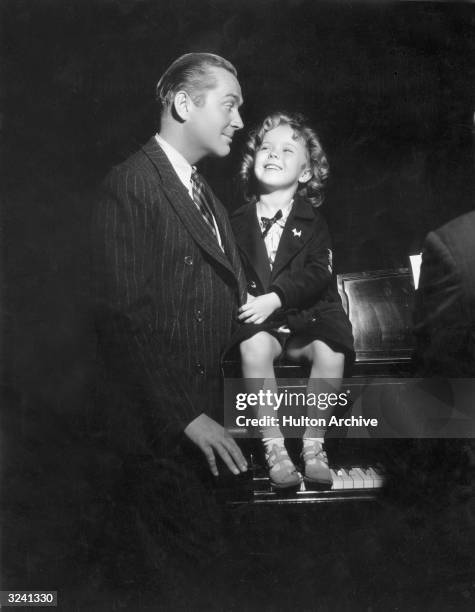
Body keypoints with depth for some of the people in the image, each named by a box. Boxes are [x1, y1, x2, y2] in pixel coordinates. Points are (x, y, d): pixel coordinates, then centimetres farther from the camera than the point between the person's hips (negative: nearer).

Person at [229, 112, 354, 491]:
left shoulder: (313, 221, 7)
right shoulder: (238, 222, 12)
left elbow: (318, 273, -6)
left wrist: (276, 298, -22)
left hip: (307, 313, 0)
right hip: (257, 318, 0)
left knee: (331, 351, -32)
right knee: (254, 347, -34)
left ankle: (314, 446, -14)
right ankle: (274, 448, -24)